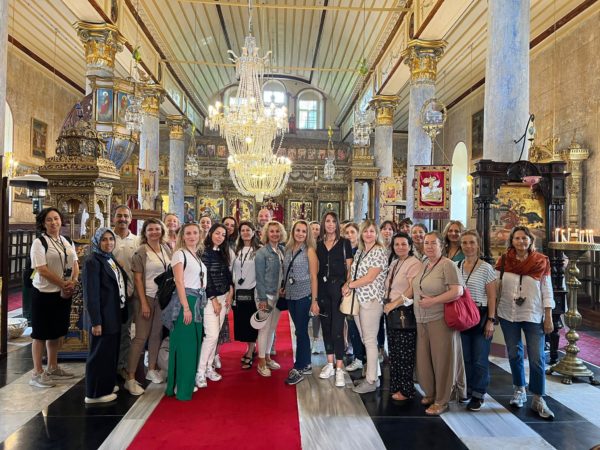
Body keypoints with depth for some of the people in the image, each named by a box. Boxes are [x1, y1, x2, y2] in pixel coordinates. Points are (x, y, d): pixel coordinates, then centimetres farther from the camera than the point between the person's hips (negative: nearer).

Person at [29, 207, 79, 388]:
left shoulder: (67, 242, 10)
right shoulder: (39, 242, -10)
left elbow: (75, 264, 10)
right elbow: (42, 270, -17)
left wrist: (73, 282, -8)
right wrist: (64, 284, -14)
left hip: (64, 293, 7)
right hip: (44, 293, -6)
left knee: (57, 332, 15)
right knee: (41, 334, 2)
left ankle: (52, 368, 27)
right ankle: (37, 373, 12)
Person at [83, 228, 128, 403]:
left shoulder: (111, 259, 11)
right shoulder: (93, 261, -13)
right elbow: (91, 294, -17)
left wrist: (122, 312, 10)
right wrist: (95, 321, -20)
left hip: (115, 315, 8)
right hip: (103, 316, -8)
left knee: (111, 351, 17)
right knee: (100, 353, 3)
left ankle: (107, 385, 31)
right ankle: (95, 393, 16)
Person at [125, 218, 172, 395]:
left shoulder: (166, 249, 7)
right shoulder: (141, 251, -8)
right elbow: (137, 278, -10)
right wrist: (143, 303, -13)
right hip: (147, 297, -5)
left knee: (156, 334, 12)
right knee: (141, 337, -3)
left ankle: (151, 370, 27)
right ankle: (130, 379, 4)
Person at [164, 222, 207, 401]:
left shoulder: (198, 255, 15)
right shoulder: (180, 253, -6)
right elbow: (179, 281, -13)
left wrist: (198, 304, 9)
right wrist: (186, 307, -19)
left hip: (198, 301, 8)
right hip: (185, 300, -8)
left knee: (194, 344, 13)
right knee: (183, 344, -2)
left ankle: (189, 382, 25)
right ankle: (180, 387, 8)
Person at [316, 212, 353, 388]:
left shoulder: (344, 243, 1)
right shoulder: (319, 244, 9)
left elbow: (349, 268, 1)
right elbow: (316, 270, 9)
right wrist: (314, 297, 6)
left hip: (339, 287, -4)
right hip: (323, 288, 4)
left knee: (337, 329, -6)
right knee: (326, 326, 10)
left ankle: (339, 368, 4)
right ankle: (330, 364, 23)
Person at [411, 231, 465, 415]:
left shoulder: (447, 265, -10)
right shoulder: (423, 265, 13)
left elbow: (458, 291, -17)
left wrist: (432, 301, -19)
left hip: (440, 319, -7)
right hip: (422, 320, 7)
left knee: (442, 359, 3)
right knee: (424, 358, 10)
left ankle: (441, 401, 16)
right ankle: (430, 393, 29)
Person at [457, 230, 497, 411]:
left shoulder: (486, 268, -7)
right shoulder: (457, 267, 5)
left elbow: (492, 297, -7)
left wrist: (490, 320, -11)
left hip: (481, 316, -4)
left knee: (480, 359, 3)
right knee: (466, 358, 12)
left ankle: (478, 395, 17)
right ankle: (469, 390, 27)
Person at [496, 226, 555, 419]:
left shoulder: (541, 262, -3)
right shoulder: (503, 261, -2)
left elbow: (547, 292, -1)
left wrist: (549, 318, -4)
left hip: (533, 316, -1)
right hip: (508, 315, 1)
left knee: (537, 358, -2)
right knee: (514, 354, 13)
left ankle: (538, 400, 11)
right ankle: (519, 390, 30)